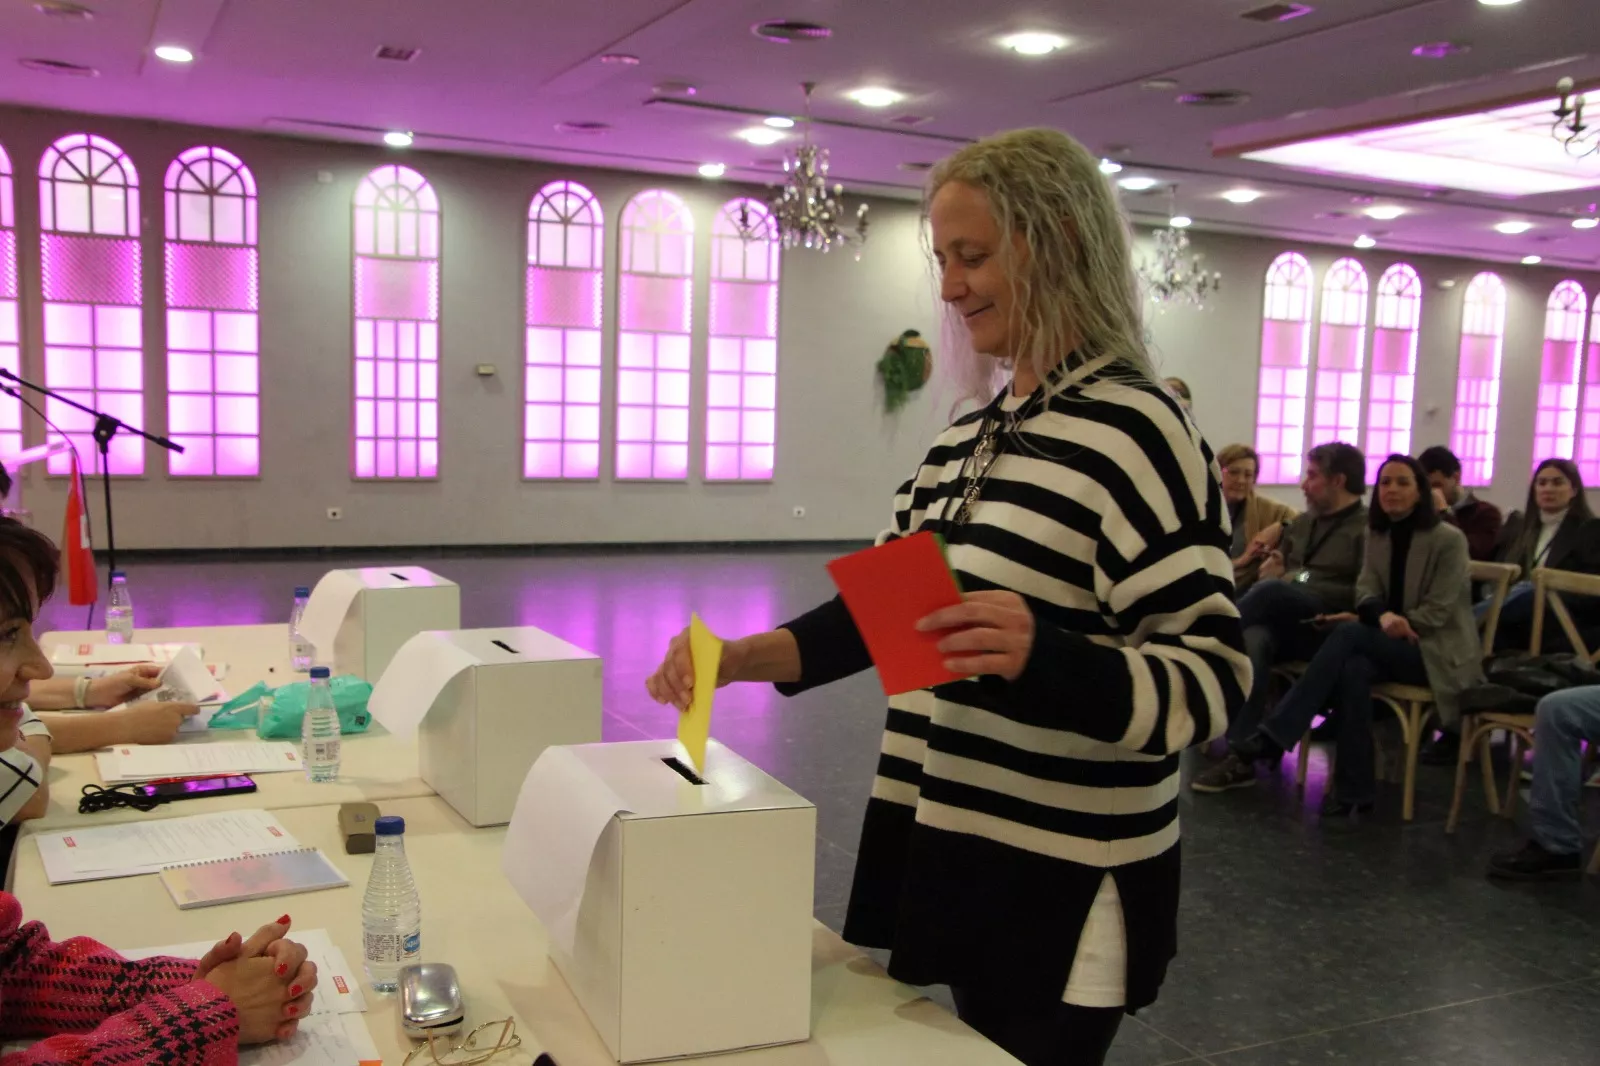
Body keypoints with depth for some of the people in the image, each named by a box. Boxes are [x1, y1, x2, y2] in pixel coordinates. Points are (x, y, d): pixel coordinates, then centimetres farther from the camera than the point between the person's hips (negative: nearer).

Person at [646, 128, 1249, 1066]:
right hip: (945, 854, 7)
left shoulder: (1135, 431, -15)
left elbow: (1212, 677, -18)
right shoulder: (971, 436, 8)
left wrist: (1041, 654, -35)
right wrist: (739, 657, -4)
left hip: (1057, 889, -7)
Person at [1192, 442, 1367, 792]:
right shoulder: (1302, 523, 22)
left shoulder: (1367, 529, -2)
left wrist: (1299, 582, -14)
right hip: (1285, 624, 5)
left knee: (1271, 590, -34)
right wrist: (1273, 569, 4)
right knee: (1254, 639, -32)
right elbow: (1279, 570, 28)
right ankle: (1241, 756, -39)